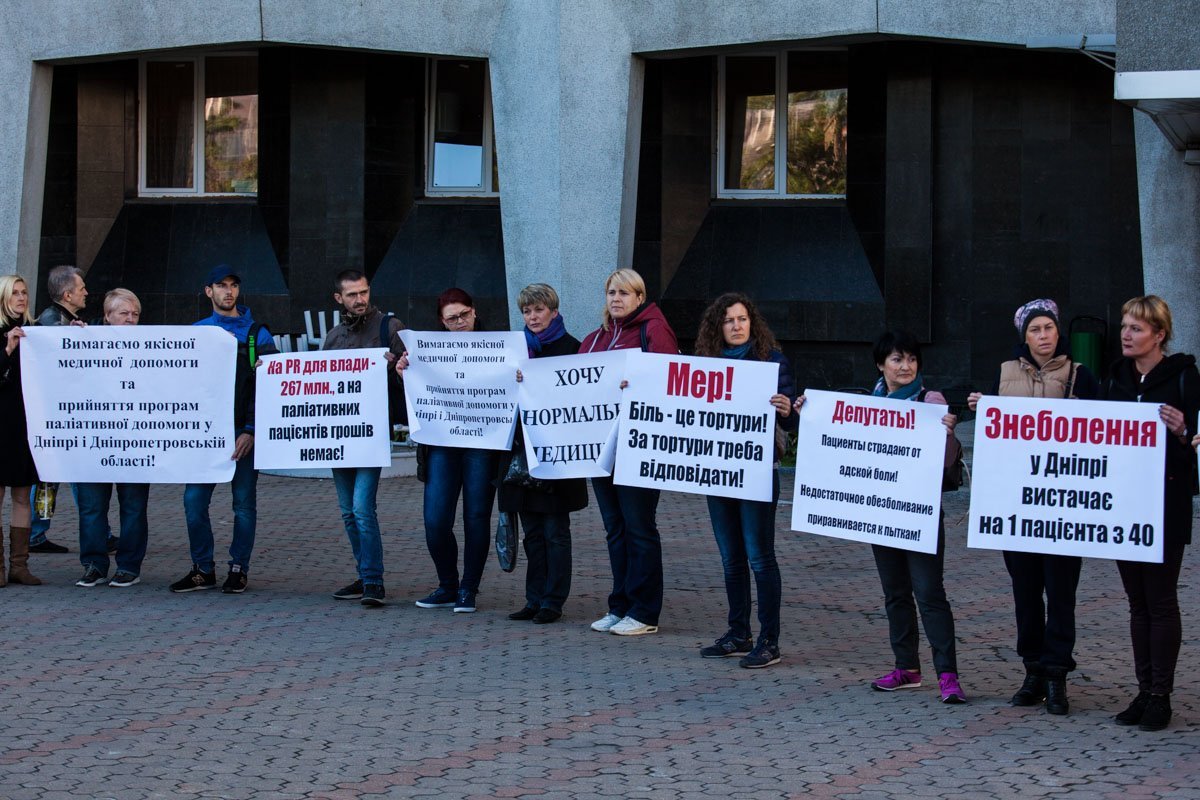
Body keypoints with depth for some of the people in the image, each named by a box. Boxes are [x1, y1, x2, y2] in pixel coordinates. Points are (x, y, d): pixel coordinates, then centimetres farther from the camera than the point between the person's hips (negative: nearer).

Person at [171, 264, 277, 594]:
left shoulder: (257, 334, 4)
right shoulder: (195, 332, 11)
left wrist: (251, 430, -11)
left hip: (243, 432, -2)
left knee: (244, 502, 3)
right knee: (194, 499, -2)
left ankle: (238, 570, 12)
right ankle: (203, 569, 9)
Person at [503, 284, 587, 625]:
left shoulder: (569, 347, -3)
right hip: (522, 449, 6)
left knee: (555, 531, -1)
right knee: (532, 532, 9)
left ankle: (553, 601, 3)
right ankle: (534, 600, 14)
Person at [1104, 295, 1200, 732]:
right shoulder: (1117, 378, 12)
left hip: (1165, 504, -6)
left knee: (1161, 600, -2)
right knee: (1138, 602, 9)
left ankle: (1160, 695, 3)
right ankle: (1143, 691, 14)